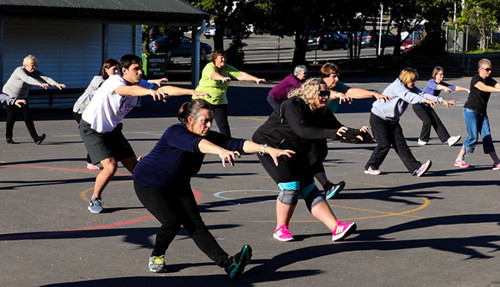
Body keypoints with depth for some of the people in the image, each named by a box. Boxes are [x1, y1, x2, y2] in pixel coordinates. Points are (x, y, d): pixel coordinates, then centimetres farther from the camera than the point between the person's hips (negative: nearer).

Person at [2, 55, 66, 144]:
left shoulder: (35, 72, -8)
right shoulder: (19, 71, -28)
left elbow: (45, 78, -22)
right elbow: (27, 79, -48)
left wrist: (56, 84, -40)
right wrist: (39, 83, -64)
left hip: (22, 97, 5)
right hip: (9, 95, -5)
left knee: (27, 116, -7)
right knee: (12, 116, -5)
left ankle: (35, 137, -16)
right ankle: (8, 137, 15)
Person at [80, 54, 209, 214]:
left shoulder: (140, 84, -7)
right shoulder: (114, 81, -29)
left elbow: (164, 89, -14)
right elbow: (130, 90, -51)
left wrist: (192, 92, -25)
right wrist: (151, 91, -71)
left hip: (112, 129, 7)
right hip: (91, 129, -7)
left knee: (133, 165, 5)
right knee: (110, 166, -19)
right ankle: (95, 200, 3)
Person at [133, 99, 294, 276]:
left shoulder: (208, 136, -9)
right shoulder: (175, 133, -30)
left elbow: (236, 143, -18)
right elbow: (196, 144, -51)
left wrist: (268, 150, -31)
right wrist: (221, 151, -71)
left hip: (178, 186, 6)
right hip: (149, 184, -6)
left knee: (195, 224, -9)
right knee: (172, 221, -23)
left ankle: (228, 263, -23)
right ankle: (156, 256, 4)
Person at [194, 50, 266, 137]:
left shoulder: (227, 68, 1)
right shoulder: (209, 67, -14)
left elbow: (241, 75, -8)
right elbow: (213, 75, -38)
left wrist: (256, 79, -23)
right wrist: (222, 78, -60)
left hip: (220, 101, 4)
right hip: (203, 100, -4)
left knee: (223, 125, -5)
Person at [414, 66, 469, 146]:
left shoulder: (442, 84, 0)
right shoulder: (431, 82, -24)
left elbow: (454, 87, -4)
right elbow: (436, 86, -47)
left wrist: (466, 90, -14)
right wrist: (444, 88, -68)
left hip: (427, 106, 7)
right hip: (418, 105, -7)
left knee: (437, 121, -3)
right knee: (428, 121, -18)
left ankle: (448, 139, -9)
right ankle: (422, 140, 0)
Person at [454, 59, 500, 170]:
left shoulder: (489, 80, 8)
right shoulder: (475, 79, -14)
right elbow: (484, 88, -31)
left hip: (482, 112, 7)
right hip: (471, 110, -7)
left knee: (487, 136, 0)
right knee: (473, 137, -10)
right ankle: (459, 159, 4)